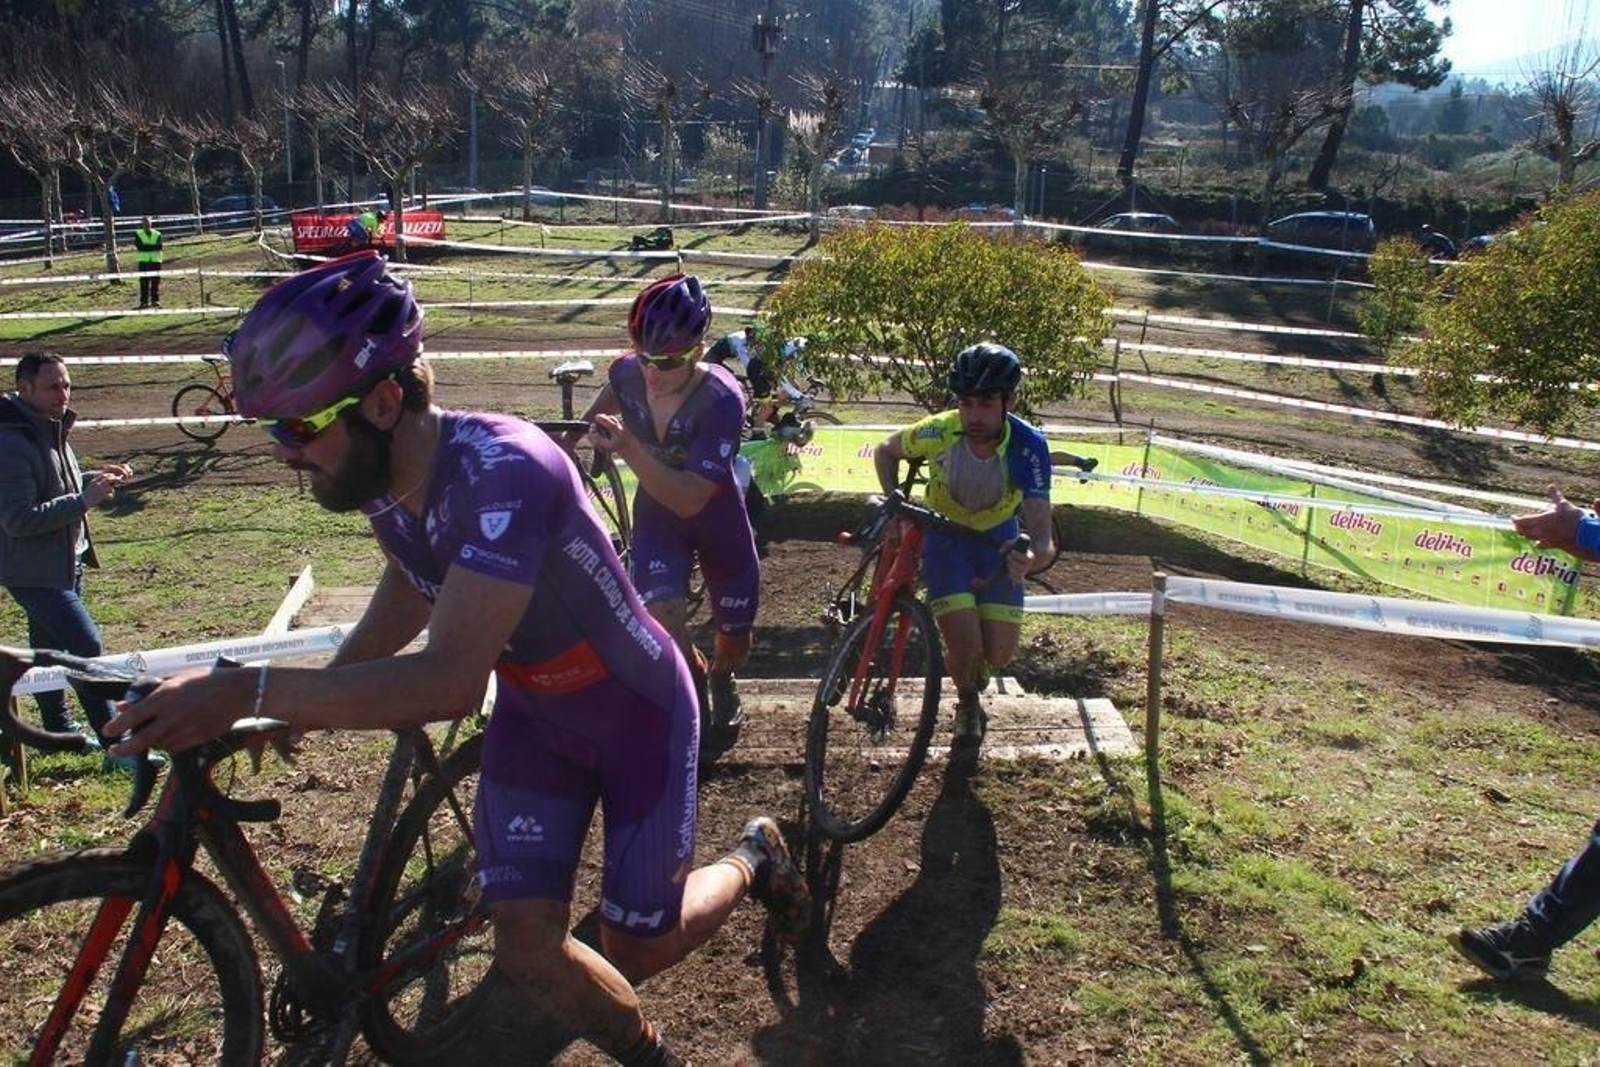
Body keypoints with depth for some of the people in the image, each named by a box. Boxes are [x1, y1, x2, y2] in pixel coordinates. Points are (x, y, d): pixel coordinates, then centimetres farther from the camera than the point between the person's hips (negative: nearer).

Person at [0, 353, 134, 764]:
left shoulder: (51, 430, 8)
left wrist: (95, 478, 5)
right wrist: (84, 501, -30)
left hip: (65, 562, 10)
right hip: (34, 571, -10)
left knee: (50, 646, 21)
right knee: (86, 646, -11)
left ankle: (58, 728, 35)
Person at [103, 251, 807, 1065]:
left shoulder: (504, 468, -37)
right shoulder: (382, 479, -12)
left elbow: (449, 681, -44)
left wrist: (250, 692, -47)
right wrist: (306, 700, -3)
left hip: (635, 708, -6)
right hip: (534, 712, 6)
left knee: (636, 951, 6)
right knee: (526, 949, -1)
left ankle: (755, 859, 37)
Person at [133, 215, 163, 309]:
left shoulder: (157, 234, 10)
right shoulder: (138, 234, 6)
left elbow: (159, 247, -5)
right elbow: (139, 247, -8)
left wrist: (146, 247, -12)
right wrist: (153, 247, -11)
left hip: (156, 260, 1)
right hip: (143, 260, -1)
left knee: (156, 281, 1)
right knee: (144, 282, -4)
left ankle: (155, 300, 8)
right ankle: (144, 301, -2)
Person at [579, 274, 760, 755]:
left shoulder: (721, 399, -35)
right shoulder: (628, 373, -21)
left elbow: (690, 499, -41)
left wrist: (627, 447, -49)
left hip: (717, 517, -2)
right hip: (656, 515, 2)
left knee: (734, 642, 13)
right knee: (662, 618, -24)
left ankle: (721, 679, 53)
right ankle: (697, 699, 9)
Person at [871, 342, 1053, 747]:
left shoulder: (1028, 448, -31)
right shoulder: (940, 432, -29)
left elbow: (1041, 535, -35)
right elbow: (885, 452, -7)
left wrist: (1030, 558, -58)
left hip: (998, 541, 1)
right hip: (945, 537, -1)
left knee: (999, 652, -6)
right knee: (966, 646, -17)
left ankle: (974, 686, 34)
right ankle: (967, 703, 20)